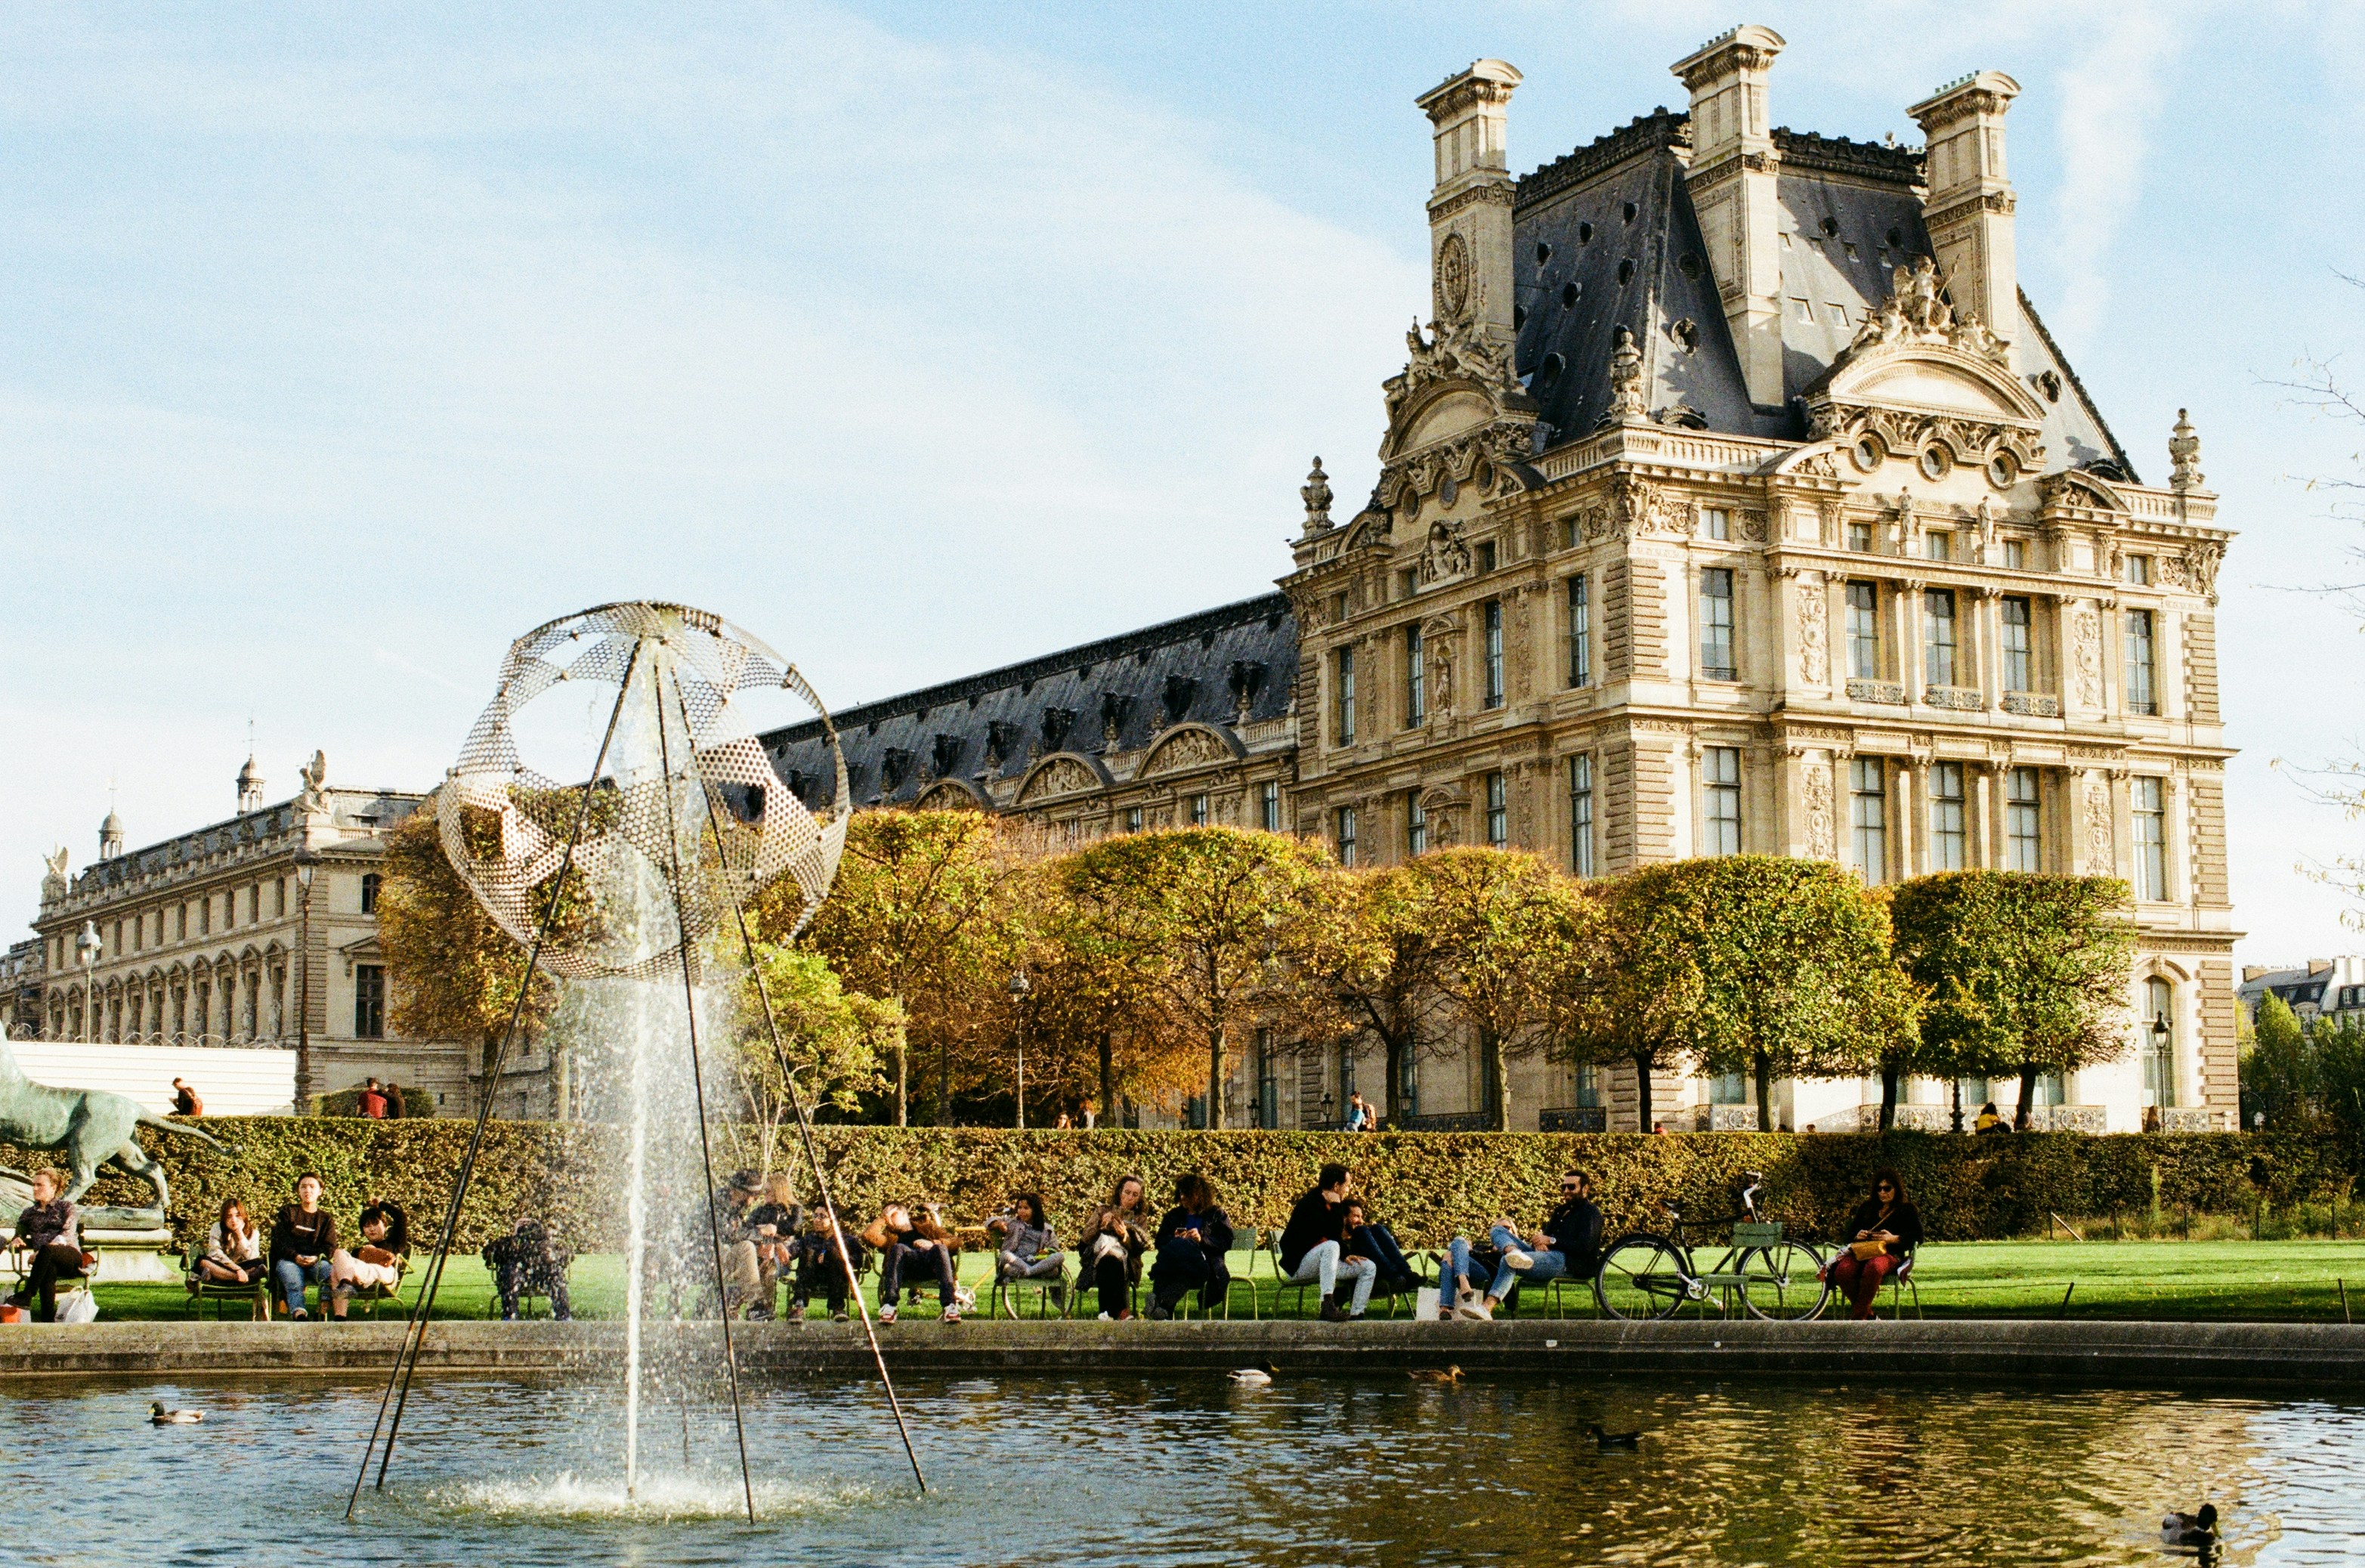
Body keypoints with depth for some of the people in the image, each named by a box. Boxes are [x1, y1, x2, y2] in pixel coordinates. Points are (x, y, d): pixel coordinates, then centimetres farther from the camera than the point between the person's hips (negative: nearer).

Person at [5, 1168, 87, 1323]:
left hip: (71, 1256, -1)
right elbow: (19, 1236, 22)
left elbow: (68, 1234, -2)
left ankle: (27, 1295, -44)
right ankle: (48, 1320, -52)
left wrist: (47, 1247, -21)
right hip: (47, 1262, 1)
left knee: (46, 1250, -39)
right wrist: (15, 1242, -6)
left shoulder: (66, 1208, 15)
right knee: (49, 1269, -40)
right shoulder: (29, 1213, 26)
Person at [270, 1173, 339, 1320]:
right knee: (294, 1282, -37)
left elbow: (329, 1247, 11)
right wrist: (295, 1257, -14)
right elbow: (280, 1241, 6)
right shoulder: (288, 1213, 21)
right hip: (289, 1260, -1)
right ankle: (299, 1314, -62)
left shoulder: (326, 1219, 25)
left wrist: (316, 1257, -13)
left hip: (316, 1262, 1)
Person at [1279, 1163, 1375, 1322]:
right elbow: (1333, 1235, -27)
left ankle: (1356, 1315, -7)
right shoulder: (1311, 1204, -19)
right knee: (1331, 1246, -38)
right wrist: (1336, 1206, -20)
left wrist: (1344, 1255, 0)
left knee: (1369, 1267, 1)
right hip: (1298, 1265, -9)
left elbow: (1336, 1236, 17)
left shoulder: (1329, 1203, 10)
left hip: (1322, 1262, 9)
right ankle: (1328, 1306, -46)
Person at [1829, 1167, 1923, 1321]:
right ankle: (1867, 1313, -16)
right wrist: (1857, 1236, 2)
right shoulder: (1866, 1208, 26)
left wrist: (1894, 1239, -13)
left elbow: (1917, 1237, 2)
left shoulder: (1908, 1210, 14)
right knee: (1842, 1271, -32)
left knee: (1874, 1268, -42)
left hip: (1890, 1253, -4)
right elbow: (1850, 1233, 27)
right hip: (1862, 1251, 4)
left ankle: (1859, 1317, -33)